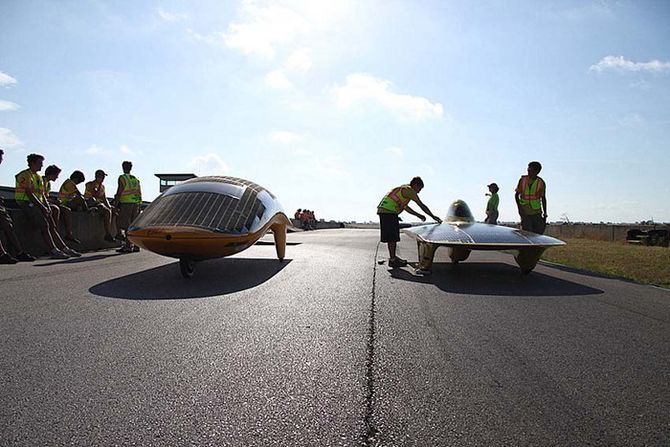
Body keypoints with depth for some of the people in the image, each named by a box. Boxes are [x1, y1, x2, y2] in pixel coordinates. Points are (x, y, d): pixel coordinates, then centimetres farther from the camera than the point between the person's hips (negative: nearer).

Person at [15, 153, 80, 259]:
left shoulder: (38, 176, 20)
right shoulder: (26, 175, -7)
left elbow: (42, 194, 18)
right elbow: (29, 193, -17)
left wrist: (47, 206, 2)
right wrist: (42, 207, -20)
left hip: (38, 204, 9)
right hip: (26, 203, -9)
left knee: (52, 226, -2)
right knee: (44, 225, -23)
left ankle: (64, 248, -6)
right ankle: (53, 251, -28)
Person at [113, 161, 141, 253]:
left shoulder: (122, 178, -4)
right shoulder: (136, 179, 15)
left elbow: (119, 192, -10)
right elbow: (139, 193, 15)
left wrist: (115, 204, -4)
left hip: (126, 203, -6)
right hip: (136, 203, 6)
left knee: (126, 226, -4)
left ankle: (128, 246, -7)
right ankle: (136, 246, 9)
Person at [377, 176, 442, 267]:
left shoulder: (404, 189, 23)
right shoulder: (409, 190, -5)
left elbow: (405, 207, 30)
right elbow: (422, 205, -4)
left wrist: (418, 215, 30)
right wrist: (433, 216, 3)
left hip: (383, 210, 10)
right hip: (388, 211, -10)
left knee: (393, 236, 14)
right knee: (392, 236, -7)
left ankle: (393, 257, 20)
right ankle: (392, 260, -4)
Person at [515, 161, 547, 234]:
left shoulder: (541, 183, 0)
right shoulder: (523, 180, 0)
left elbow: (543, 199, 8)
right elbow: (516, 194, 7)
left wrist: (545, 213, 7)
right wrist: (519, 207, -6)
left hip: (536, 212, 1)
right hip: (525, 212, -1)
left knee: (539, 232, 1)